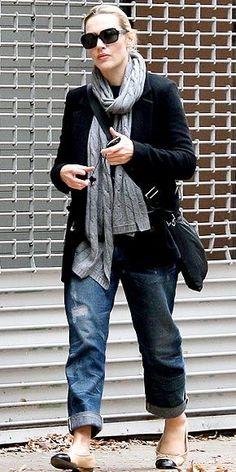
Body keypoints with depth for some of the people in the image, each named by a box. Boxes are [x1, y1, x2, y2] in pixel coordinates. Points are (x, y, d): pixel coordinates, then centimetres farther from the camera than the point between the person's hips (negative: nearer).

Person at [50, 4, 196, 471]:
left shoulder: (160, 92, -2)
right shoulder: (78, 100, 8)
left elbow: (185, 161, -6)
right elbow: (63, 161, 16)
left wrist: (136, 153, -22)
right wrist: (63, 173, -8)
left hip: (147, 238, -2)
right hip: (91, 239, 2)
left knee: (160, 340, 9)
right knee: (85, 337, -9)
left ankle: (174, 424, 29)